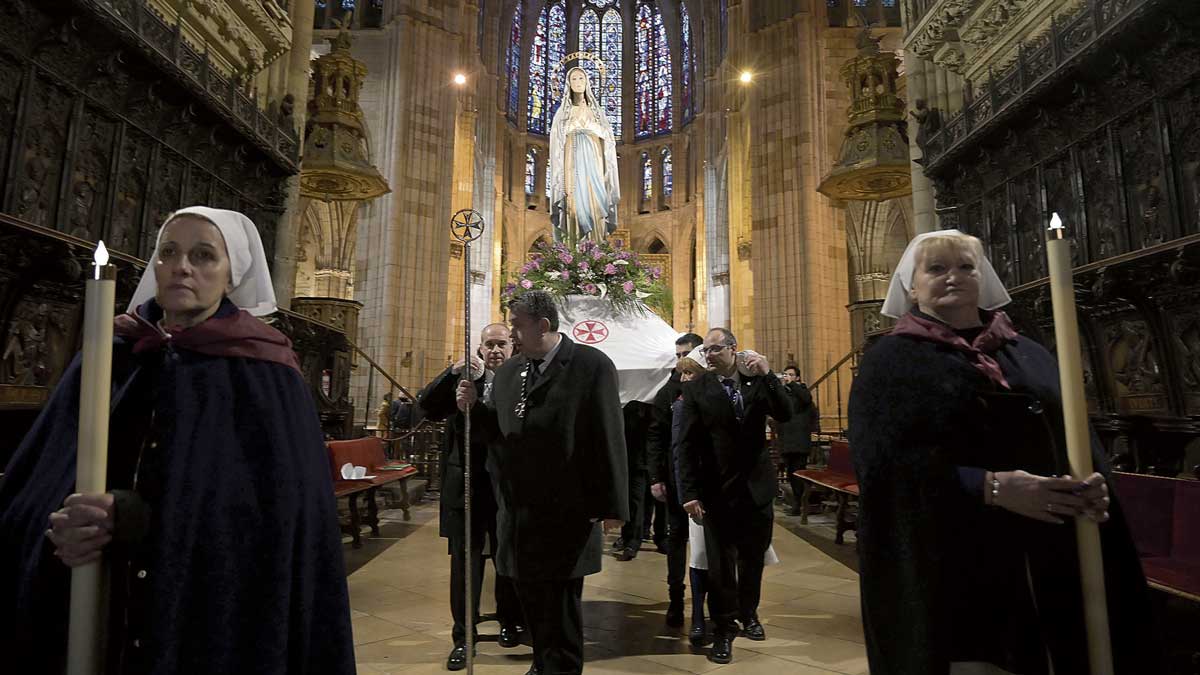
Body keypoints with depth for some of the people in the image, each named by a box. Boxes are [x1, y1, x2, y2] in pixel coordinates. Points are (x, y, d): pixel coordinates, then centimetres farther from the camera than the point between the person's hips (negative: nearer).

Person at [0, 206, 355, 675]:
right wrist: (57, 526, -18)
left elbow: (273, 509, -16)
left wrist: (130, 517, -22)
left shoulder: (261, 373, -7)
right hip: (96, 621, 4)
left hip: (215, 617, -3)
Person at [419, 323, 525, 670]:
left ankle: (510, 622, 37)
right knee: (464, 562, 9)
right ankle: (463, 636, 22)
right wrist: (453, 372, -18)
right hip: (465, 485, 1)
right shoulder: (463, 378, 4)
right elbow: (426, 407, -7)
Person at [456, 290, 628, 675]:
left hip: (566, 512, -6)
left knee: (561, 606, 6)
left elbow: (608, 439, -12)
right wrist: (473, 408, -4)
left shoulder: (591, 365, -10)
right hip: (519, 511, 7)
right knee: (532, 601, 19)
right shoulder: (508, 372, 11)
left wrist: (611, 504, -13)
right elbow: (498, 430, 14)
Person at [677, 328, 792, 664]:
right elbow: (687, 444, -8)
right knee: (721, 563, 6)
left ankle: (748, 613, 40)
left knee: (753, 557, 18)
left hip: (757, 485, 3)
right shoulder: (696, 388, -7)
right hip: (718, 490, -2)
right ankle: (723, 629, 22)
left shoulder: (757, 380, 0)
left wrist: (767, 375, -20)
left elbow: (784, 414, -10)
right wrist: (689, 492, -12)